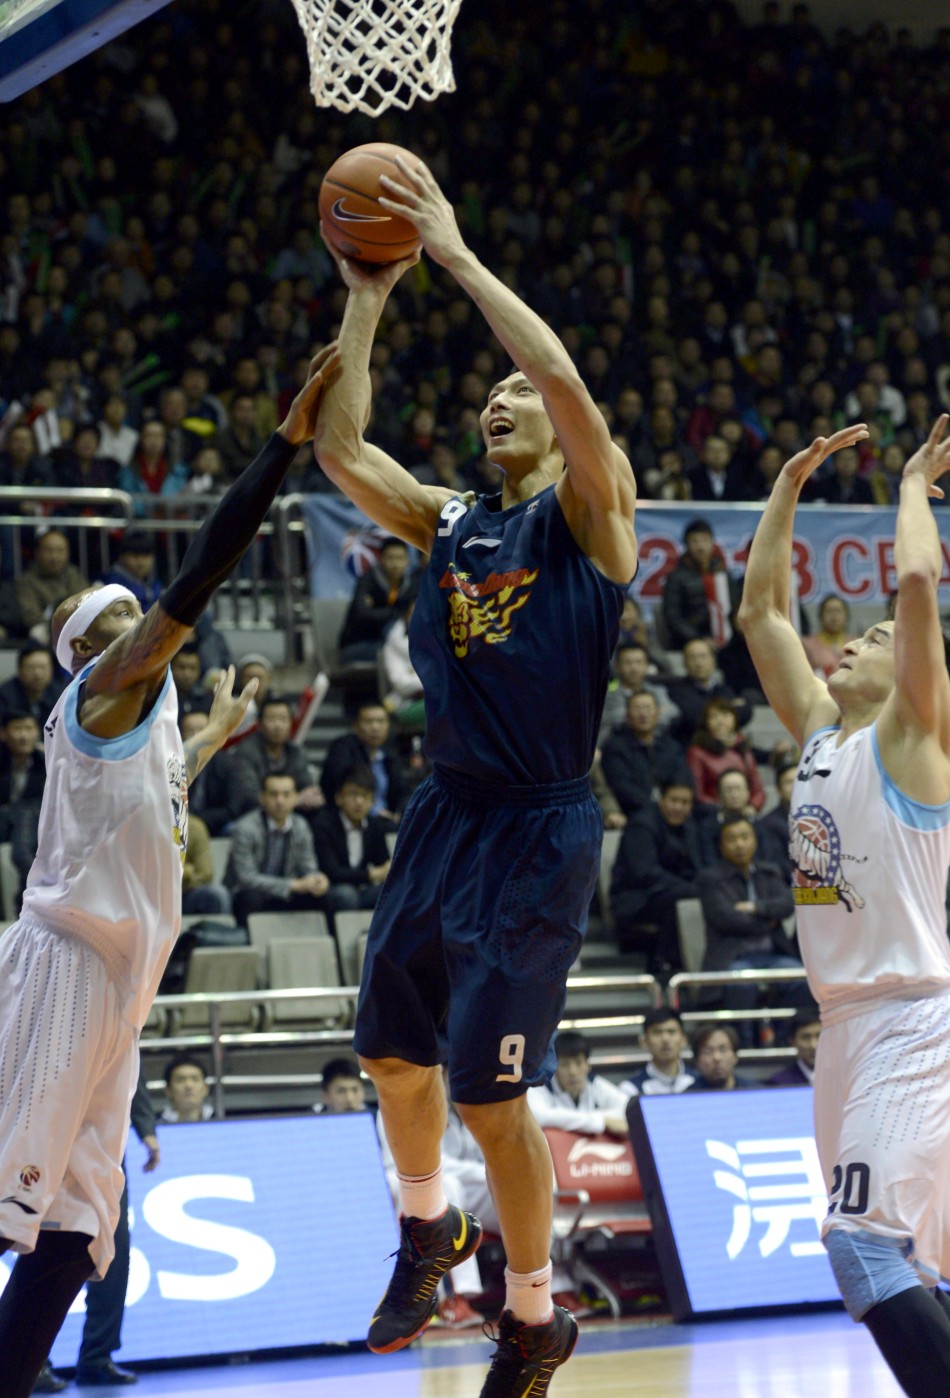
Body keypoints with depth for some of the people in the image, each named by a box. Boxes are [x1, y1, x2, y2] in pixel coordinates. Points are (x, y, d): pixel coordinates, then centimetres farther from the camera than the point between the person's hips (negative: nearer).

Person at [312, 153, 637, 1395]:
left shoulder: (588, 514, -4)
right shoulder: (447, 523, 12)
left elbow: (566, 380, -21)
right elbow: (337, 449, 2)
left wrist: (459, 256, -17)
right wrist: (367, 300, -1)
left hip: (537, 834, -6)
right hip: (444, 815, 7)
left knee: (489, 1091, -6)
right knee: (395, 1055, 16)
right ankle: (428, 1228, 44)